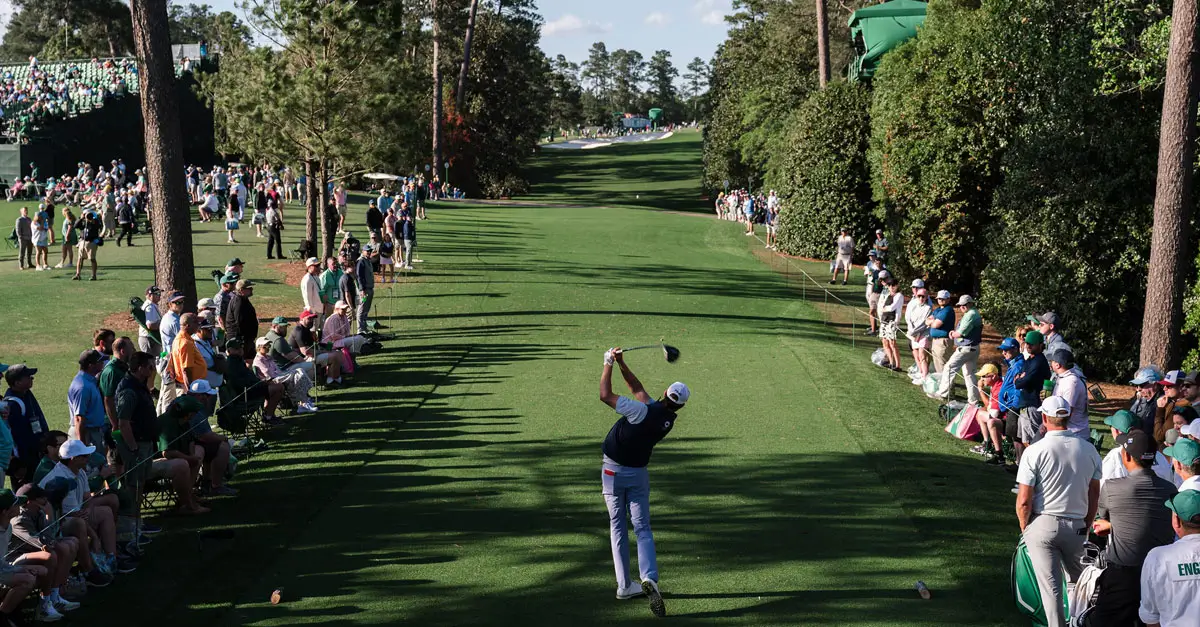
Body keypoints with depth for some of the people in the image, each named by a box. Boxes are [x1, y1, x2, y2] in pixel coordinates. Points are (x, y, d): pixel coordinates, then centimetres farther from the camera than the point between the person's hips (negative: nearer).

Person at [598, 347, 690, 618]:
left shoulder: (643, 412, -23)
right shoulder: (670, 419, -4)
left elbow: (605, 395, -21)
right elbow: (637, 389, 4)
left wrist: (609, 364, -10)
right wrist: (622, 363, -1)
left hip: (613, 473, -3)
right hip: (638, 474, 3)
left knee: (617, 527, 10)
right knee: (642, 529, 2)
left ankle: (624, 585, 11)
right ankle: (649, 578, -23)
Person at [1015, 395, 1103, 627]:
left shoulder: (1035, 451, -13)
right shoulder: (1088, 450, -1)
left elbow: (1024, 500, -12)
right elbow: (1095, 494, 8)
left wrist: (1024, 527, 5)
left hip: (1042, 524, -3)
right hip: (1076, 526, 3)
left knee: (1050, 585, 1)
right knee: (1079, 582, 19)